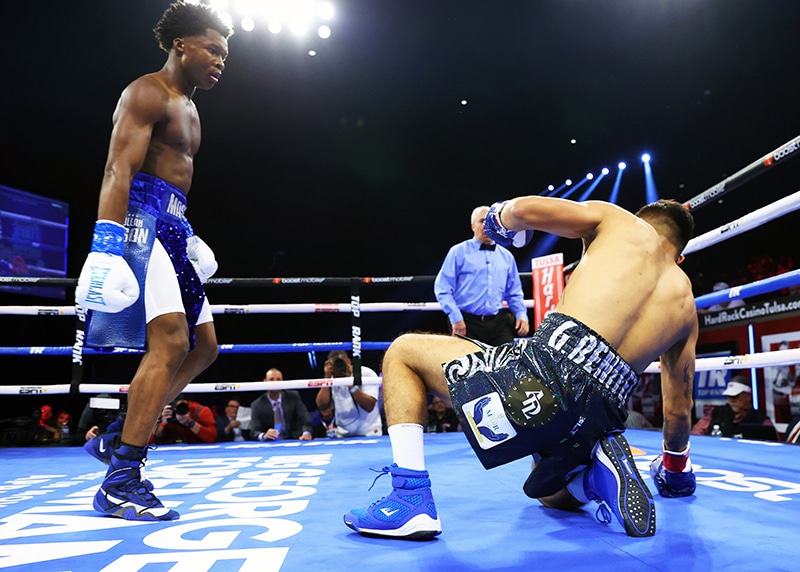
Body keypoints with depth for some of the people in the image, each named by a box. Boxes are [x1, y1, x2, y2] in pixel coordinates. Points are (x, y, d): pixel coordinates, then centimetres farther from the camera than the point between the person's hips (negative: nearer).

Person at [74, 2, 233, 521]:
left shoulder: (187, 107, 25)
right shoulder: (147, 93, -6)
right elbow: (118, 171, -19)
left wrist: (189, 238, 24)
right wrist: (105, 245, -29)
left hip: (170, 228, 10)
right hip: (141, 221, -10)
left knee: (203, 347, 9)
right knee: (170, 341, -20)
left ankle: (124, 430, 16)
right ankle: (119, 483, -16)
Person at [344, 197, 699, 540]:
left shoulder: (620, 221, 14)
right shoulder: (686, 303, 26)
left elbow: (523, 209, 2)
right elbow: (679, 407, 32)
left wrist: (499, 217, 27)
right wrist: (675, 467, 50)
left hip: (546, 372, -6)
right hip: (600, 418, 7)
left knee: (402, 351, 16)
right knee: (553, 496, 41)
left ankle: (411, 501, 2)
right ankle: (601, 476, 5)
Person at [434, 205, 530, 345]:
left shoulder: (506, 256, 16)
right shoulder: (458, 252, 3)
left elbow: (514, 293, 21)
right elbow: (442, 289, -2)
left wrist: (522, 314, 3)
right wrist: (456, 318, -12)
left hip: (499, 323, 4)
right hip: (467, 323, -3)